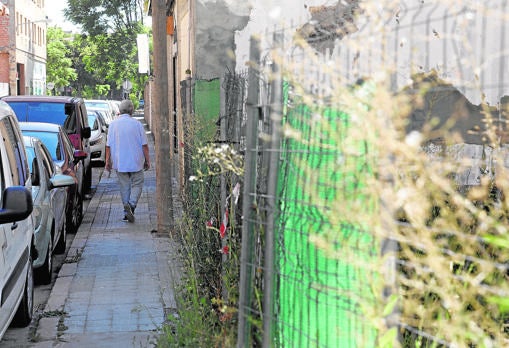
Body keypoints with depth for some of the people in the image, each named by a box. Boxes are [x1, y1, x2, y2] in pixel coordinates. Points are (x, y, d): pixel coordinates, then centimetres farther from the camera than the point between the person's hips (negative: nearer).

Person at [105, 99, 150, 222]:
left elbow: (108, 145, 1)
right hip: (136, 161, -2)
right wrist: (147, 160, 4)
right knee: (137, 184, 7)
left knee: (124, 186, 9)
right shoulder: (137, 124, -5)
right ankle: (132, 204, -15)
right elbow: (144, 145, -4)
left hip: (119, 162, 2)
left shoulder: (113, 124, -1)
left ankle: (127, 209, 7)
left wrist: (108, 161, 9)